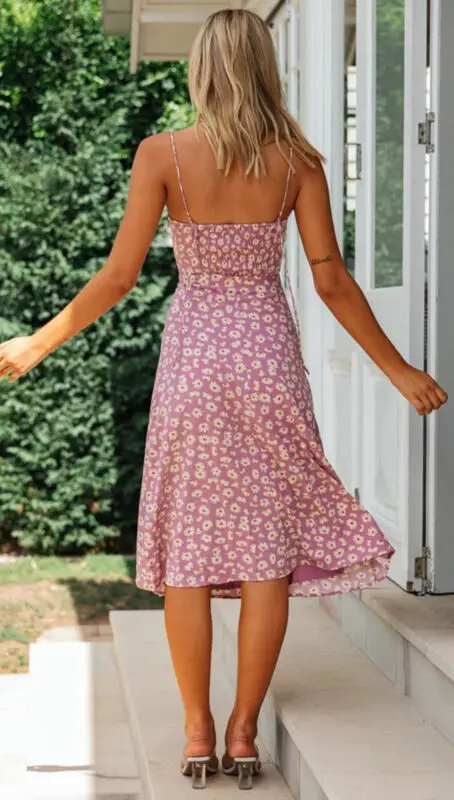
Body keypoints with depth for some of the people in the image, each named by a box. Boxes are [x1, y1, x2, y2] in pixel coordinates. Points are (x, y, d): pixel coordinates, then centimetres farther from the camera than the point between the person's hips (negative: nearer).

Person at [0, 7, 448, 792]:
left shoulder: (162, 153, -6)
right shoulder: (298, 160, -2)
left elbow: (119, 275, -9)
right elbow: (332, 282, -3)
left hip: (191, 357, -1)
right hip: (268, 355, 1)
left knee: (188, 549, 7)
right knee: (269, 548, 6)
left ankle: (197, 733, 9)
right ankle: (243, 732, 6)